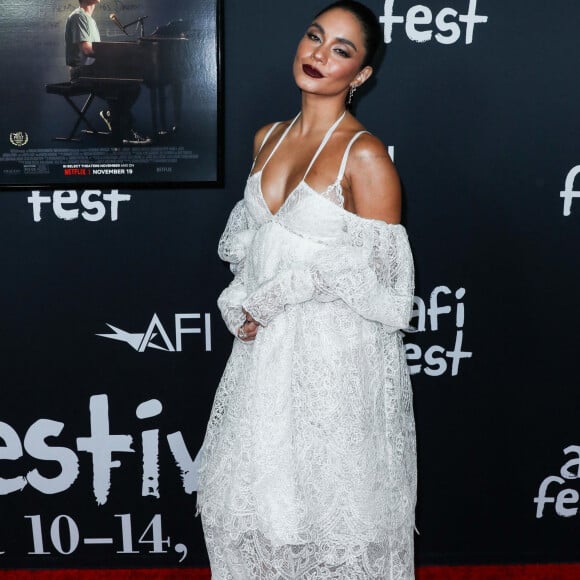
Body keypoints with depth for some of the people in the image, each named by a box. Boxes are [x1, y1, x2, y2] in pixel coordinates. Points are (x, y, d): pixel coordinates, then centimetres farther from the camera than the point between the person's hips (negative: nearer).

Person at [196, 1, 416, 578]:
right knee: (258, 489, 19)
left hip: (337, 355, -6)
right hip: (266, 346, 7)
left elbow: (378, 277, -17)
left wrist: (269, 301, -12)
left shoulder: (364, 156, -16)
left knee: (327, 495, 9)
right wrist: (243, 302, -2)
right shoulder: (267, 138, 6)